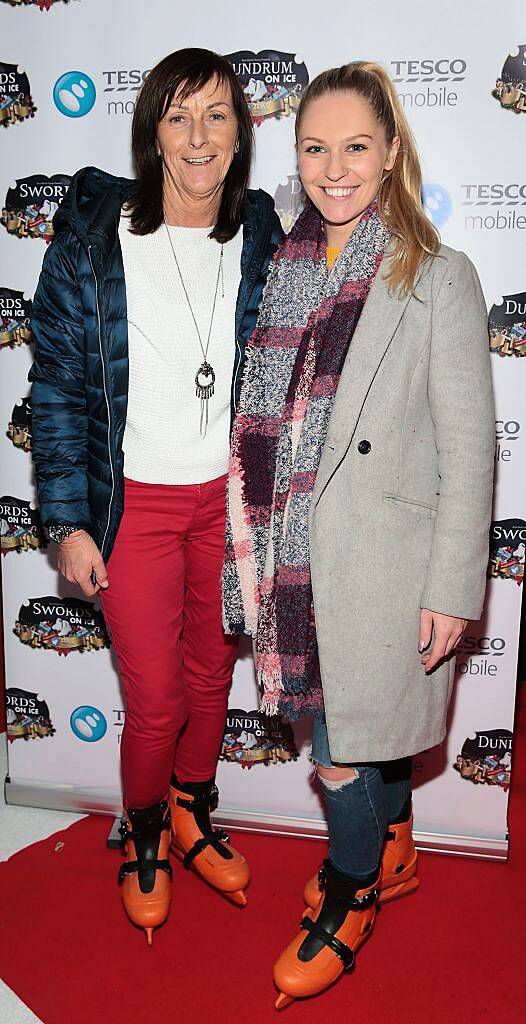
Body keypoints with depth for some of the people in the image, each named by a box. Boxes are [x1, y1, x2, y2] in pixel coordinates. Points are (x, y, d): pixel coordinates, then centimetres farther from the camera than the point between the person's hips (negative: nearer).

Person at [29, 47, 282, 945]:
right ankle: (144, 837, 36)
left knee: (212, 673, 17)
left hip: (231, 497, 3)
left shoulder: (262, 239, 0)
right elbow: (56, 388, -6)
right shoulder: (91, 235, -9)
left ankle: (193, 817, 44)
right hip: (135, 501, -3)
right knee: (154, 699, 5)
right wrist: (69, 522, -9)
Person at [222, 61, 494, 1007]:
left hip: (382, 556, -5)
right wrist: (258, 552, 11)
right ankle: (393, 855, 47)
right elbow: (264, 422, 11)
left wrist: (451, 590, -11)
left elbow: (468, 447, -9)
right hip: (300, 552, 5)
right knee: (366, 725, 20)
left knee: (343, 748, 4)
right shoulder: (282, 271, 7)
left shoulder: (439, 278, -8)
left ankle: (350, 899, 33)